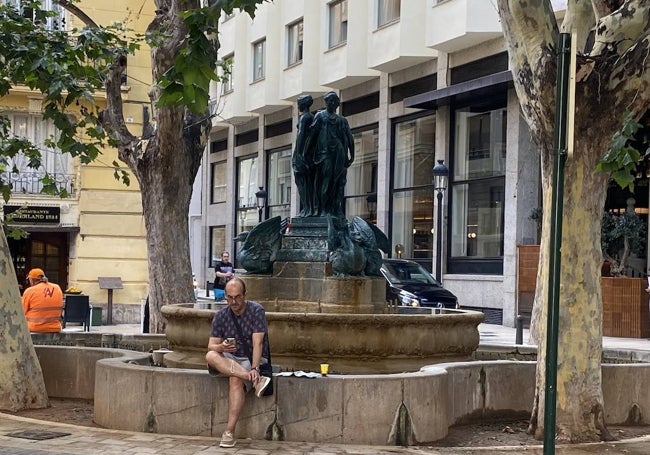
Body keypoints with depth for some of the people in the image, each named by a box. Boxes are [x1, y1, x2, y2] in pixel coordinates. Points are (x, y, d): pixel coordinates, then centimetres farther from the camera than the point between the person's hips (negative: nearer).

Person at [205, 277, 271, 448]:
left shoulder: (256, 311, -9)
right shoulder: (220, 316, 3)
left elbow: (257, 343, -18)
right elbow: (211, 346, 0)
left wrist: (254, 368, -32)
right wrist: (221, 347, -25)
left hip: (254, 360, -4)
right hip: (230, 360, 4)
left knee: (235, 379, -36)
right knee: (210, 356, -30)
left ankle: (229, 432, -38)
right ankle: (256, 381, -38)